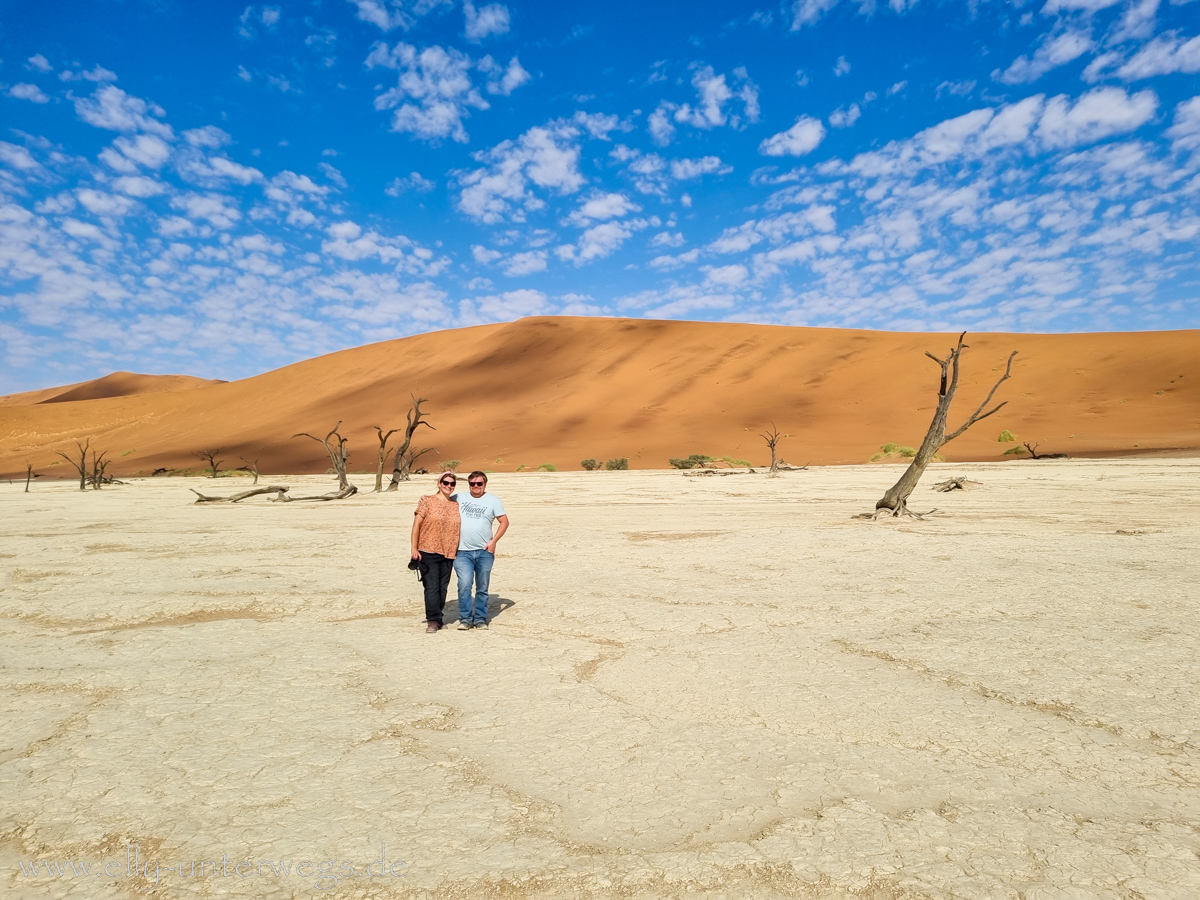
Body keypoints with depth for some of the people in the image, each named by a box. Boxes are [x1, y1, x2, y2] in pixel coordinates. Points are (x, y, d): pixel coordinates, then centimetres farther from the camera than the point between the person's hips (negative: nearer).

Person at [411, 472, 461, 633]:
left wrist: (458, 552, 11)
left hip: (448, 553, 4)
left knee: (443, 587, 10)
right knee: (432, 587, -6)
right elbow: (416, 524, -3)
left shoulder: (456, 505, 10)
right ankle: (433, 620, 0)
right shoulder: (427, 501, -1)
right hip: (428, 552, -4)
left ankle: (437, 618, 22)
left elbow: (459, 529, 14)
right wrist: (414, 548, -8)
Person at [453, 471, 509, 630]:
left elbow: (504, 522, 4)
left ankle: (480, 619, 18)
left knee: (482, 588, 8)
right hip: (463, 551, 0)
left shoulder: (493, 500, 4)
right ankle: (465, 618, 0)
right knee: (464, 585, -12)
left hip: (484, 551, 0)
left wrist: (494, 541, -6)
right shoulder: (459, 498, 8)